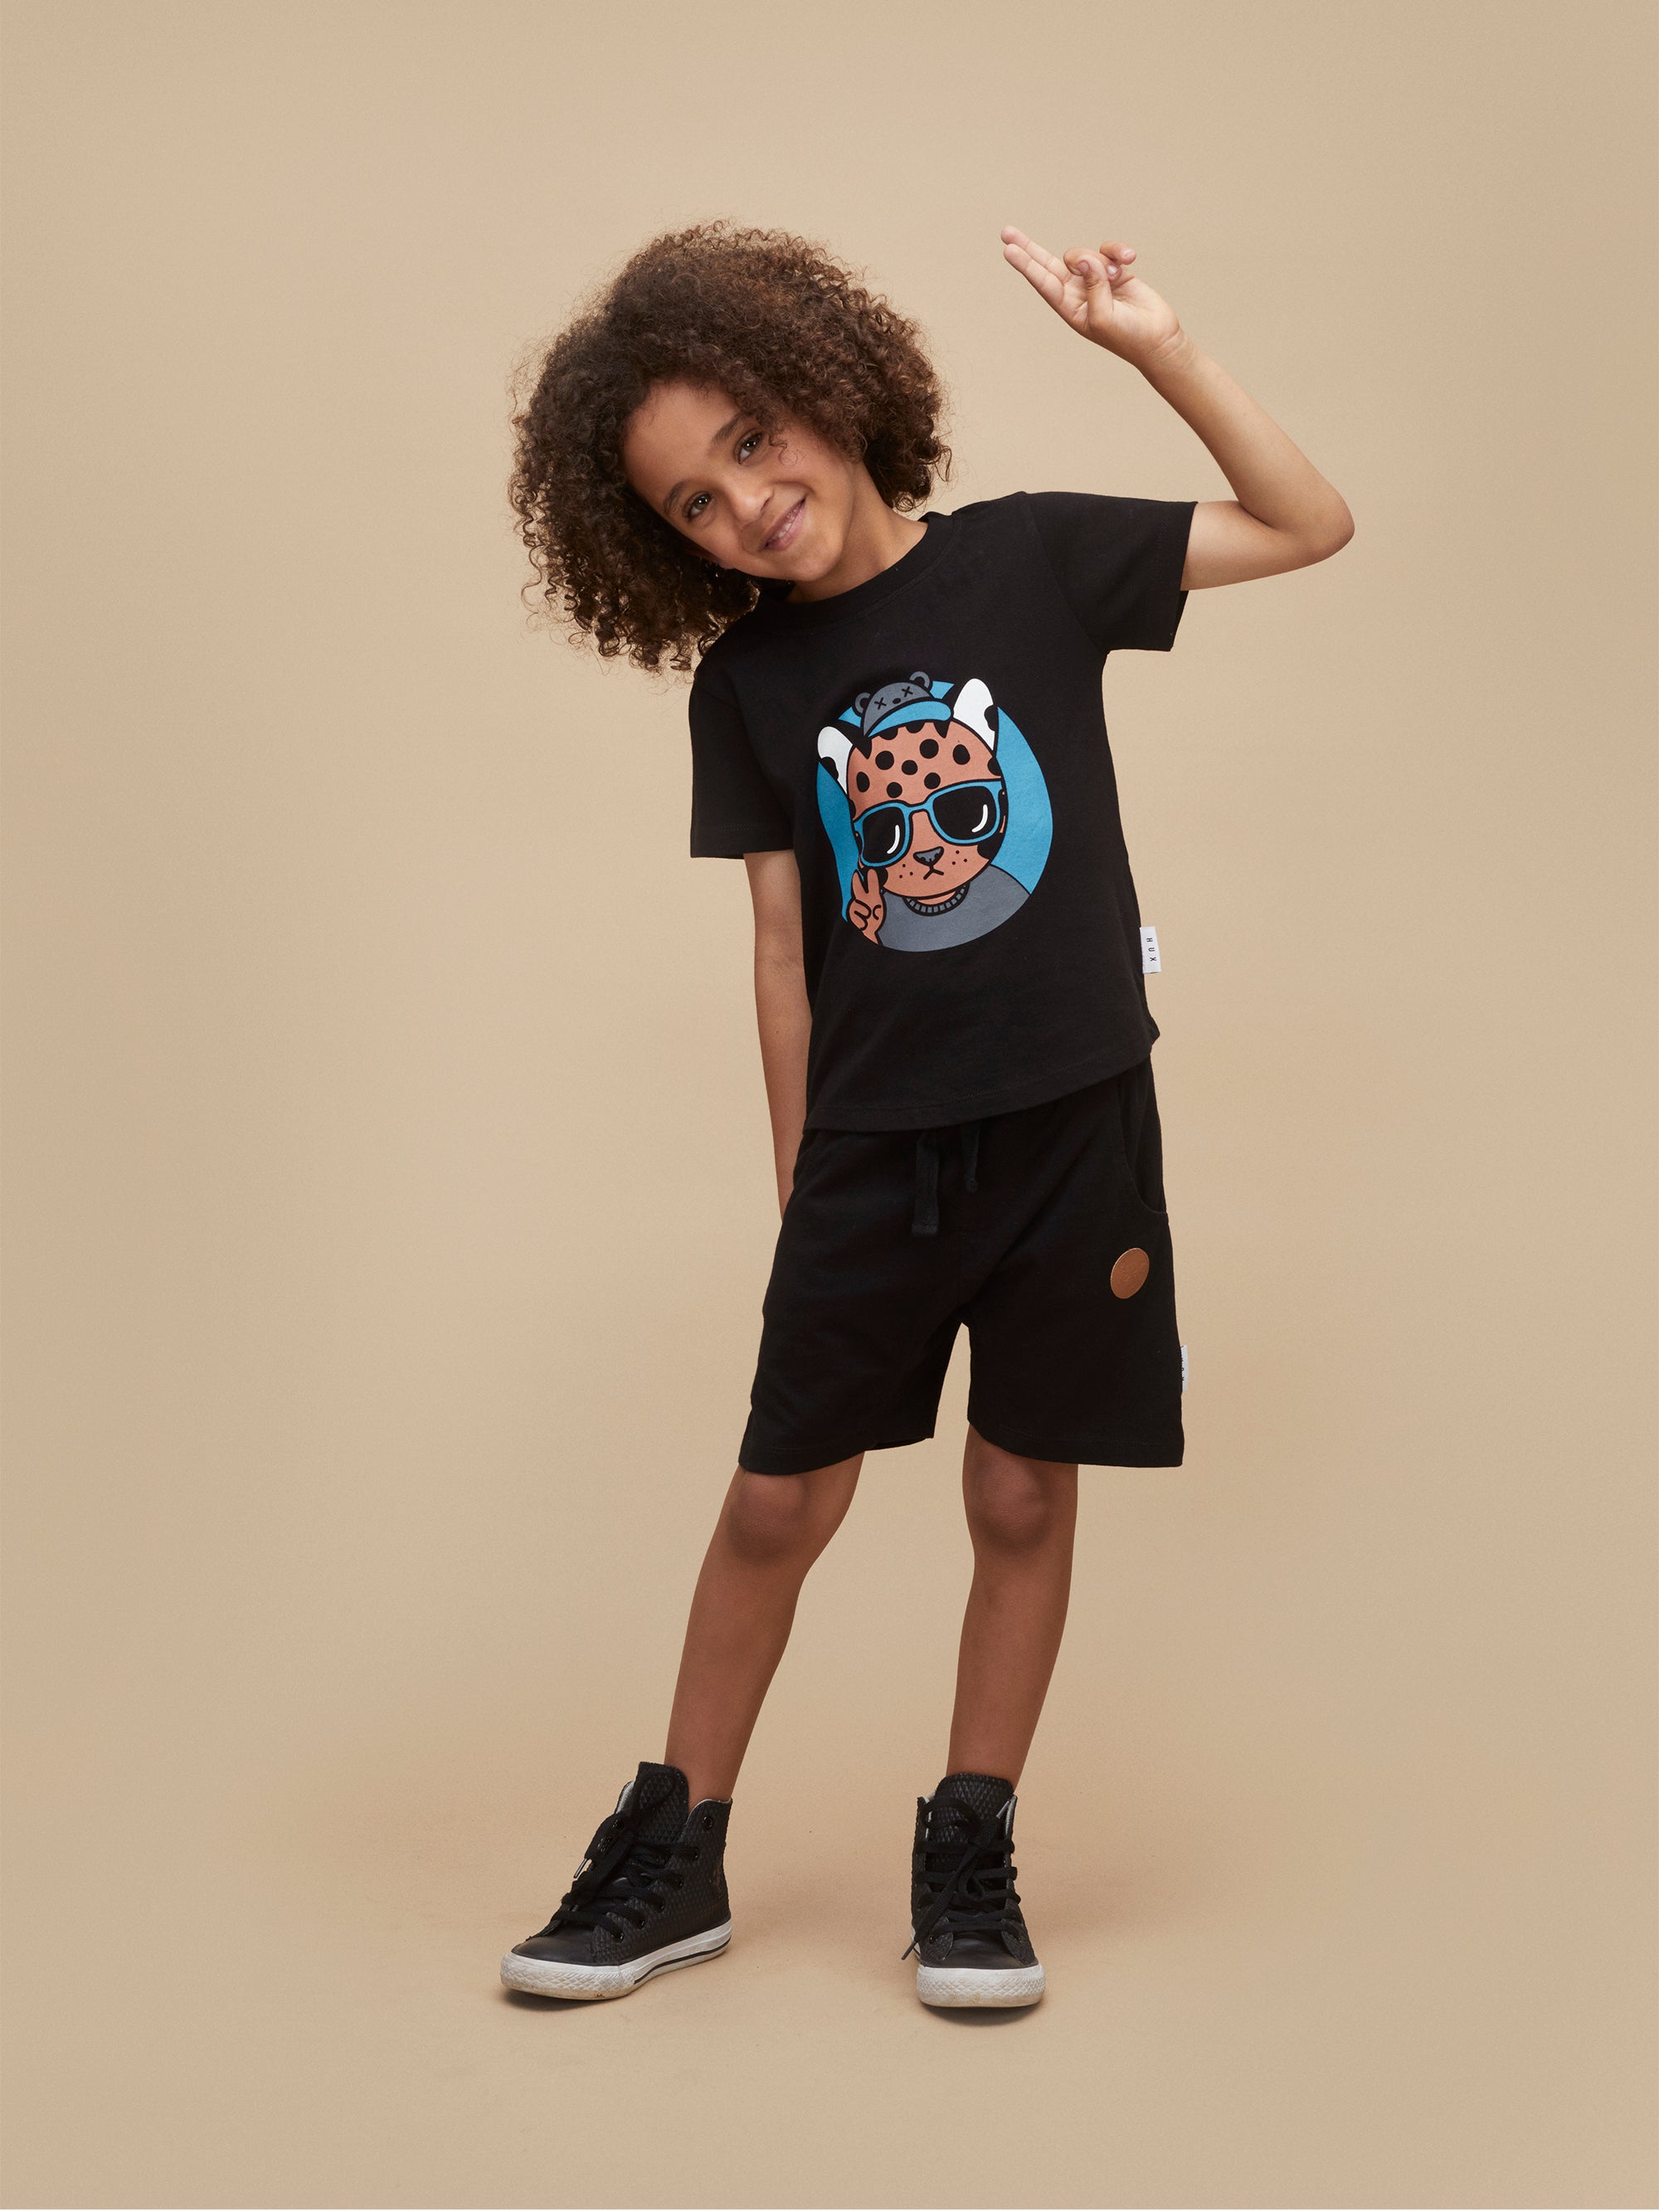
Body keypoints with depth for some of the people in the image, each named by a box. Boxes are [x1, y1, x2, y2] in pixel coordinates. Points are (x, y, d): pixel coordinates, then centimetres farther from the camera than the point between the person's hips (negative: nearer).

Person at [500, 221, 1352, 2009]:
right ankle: (672, 1852, 20)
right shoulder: (746, 681, 1)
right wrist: (796, 1184, 5)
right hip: (870, 1150, 1)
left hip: (1069, 1126, -1)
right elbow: (785, 948, 4)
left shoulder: (1028, 560, -2)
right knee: (778, 1502, 5)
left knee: (1022, 1495, 7)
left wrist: (1151, 346, -11)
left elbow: (1309, 525, -1)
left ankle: (968, 1852, 22)